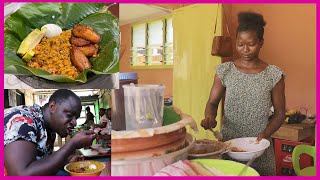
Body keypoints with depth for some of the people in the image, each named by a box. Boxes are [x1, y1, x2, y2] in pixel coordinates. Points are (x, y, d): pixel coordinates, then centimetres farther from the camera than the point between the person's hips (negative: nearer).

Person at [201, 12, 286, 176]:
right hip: (227, 144, 1)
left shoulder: (274, 75, -4)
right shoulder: (224, 71, -1)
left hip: (260, 148, 0)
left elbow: (279, 113, 1)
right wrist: (210, 116, -20)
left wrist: (266, 133, -15)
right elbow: (212, 102, 1)